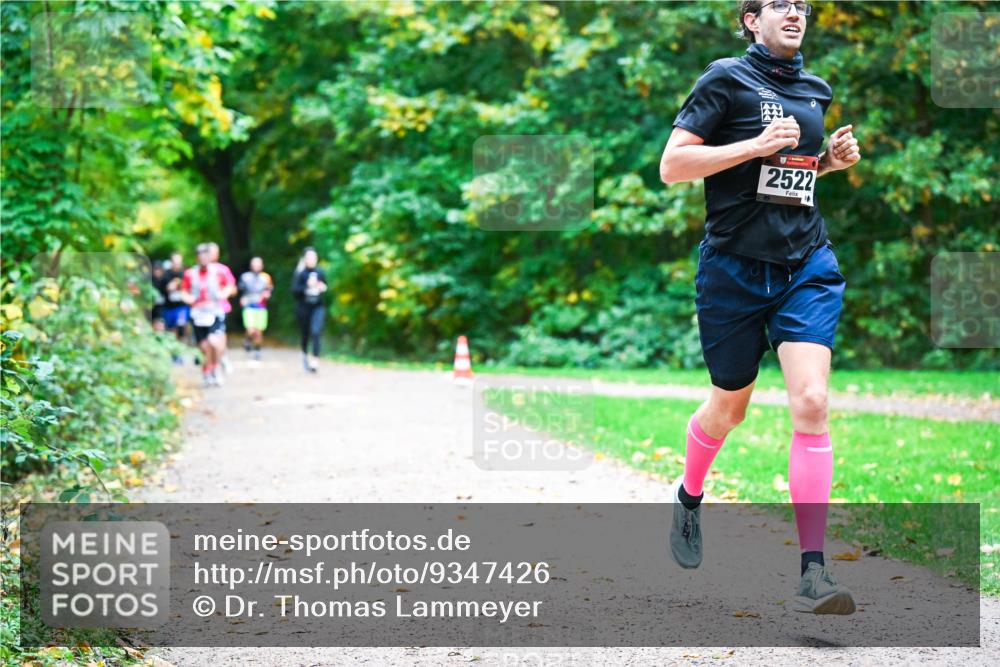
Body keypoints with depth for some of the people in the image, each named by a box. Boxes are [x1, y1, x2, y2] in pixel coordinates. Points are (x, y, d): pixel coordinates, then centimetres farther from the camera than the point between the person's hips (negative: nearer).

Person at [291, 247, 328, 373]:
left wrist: (323, 288, -4)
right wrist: (307, 286, -25)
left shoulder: (320, 272, 4)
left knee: (316, 331, -18)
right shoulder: (300, 273, -6)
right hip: (303, 307, -1)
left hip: (318, 307, 1)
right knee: (305, 334, 12)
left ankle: (315, 360, -20)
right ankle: (305, 354, 40)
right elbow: (294, 289, -13)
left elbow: (324, 285, 19)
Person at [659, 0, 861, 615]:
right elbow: (671, 165, -11)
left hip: (808, 269, 3)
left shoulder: (817, 90, 13)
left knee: (812, 404, -15)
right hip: (735, 269, -3)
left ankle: (813, 571, -15)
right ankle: (689, 497, 45)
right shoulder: (727, 79, -4)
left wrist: (831, 159, 8)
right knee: (728, 409, 12)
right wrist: (757, 146, -18)